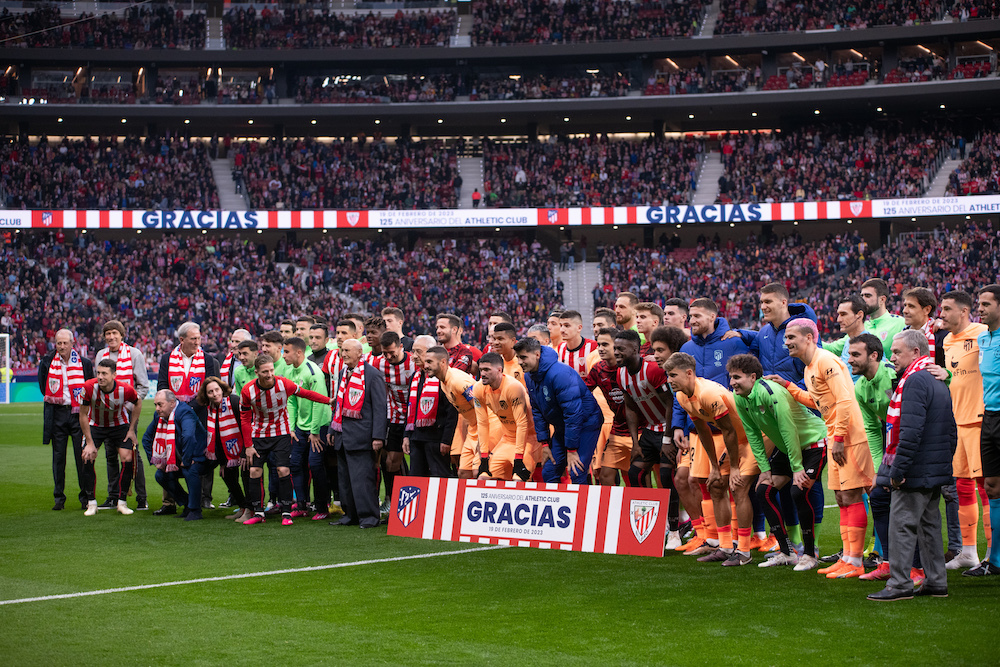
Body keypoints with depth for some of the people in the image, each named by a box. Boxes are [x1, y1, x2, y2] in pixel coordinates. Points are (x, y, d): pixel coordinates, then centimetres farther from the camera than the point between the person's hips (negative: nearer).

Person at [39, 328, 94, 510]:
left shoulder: (84, 363, 1)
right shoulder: (47, 362, 4)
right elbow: (43, 387, 16)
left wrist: (82, 406, 0)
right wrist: (54, 399, 6)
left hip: (78, 413, -1)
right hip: (57, 415, 1)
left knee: (82, 456, -3)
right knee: (58, 456, 4)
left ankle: (86, 496, 5)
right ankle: (59, 498, 10)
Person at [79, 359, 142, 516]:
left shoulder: (125, 390, -28)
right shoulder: (89, 387, -29)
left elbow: (138, 403, -3)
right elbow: (83, 415, -16)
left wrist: (131, 430, -4)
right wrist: (89, 443, -17)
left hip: (120, 425, 0)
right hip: (95, 425, 0)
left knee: (127, 459, -13)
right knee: (87, 458, -15)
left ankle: (121, 502, 2)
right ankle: (91, 503, -2)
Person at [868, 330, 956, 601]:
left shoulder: (914, 381, -16)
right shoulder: (938, 382, 16)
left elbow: (911, 431, -23)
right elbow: (951, 429, 20)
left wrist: (897, 470, -21)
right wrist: (944, 462, 21)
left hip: (914, 474, -10)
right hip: (936, 472, 10)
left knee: (901, 524, -5)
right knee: (929, 524, 14)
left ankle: (900, 585, -3)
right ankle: (936, 582, 18)